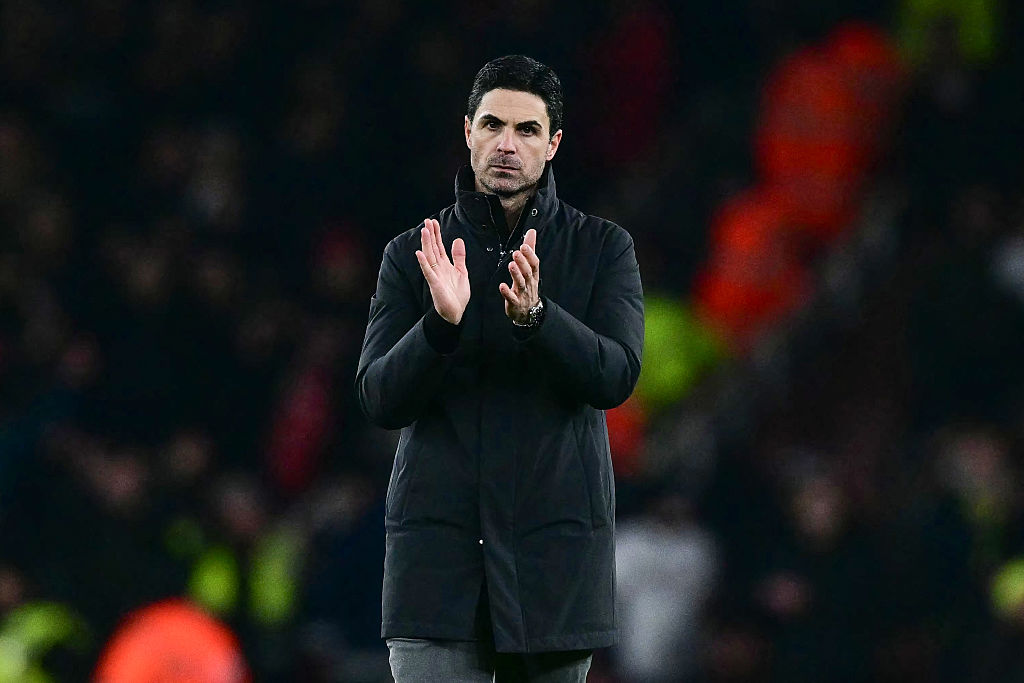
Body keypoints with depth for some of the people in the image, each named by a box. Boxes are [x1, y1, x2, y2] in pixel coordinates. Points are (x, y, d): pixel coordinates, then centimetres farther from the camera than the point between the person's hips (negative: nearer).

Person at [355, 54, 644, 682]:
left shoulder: (603, 248, 7)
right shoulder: (412, 254, 9)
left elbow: (616, 376, -7)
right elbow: (379, 399, 1)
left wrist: (533, 314, -24)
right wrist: (441, 323, -18)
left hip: (555, 546, 0)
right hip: (438, 546, 0)